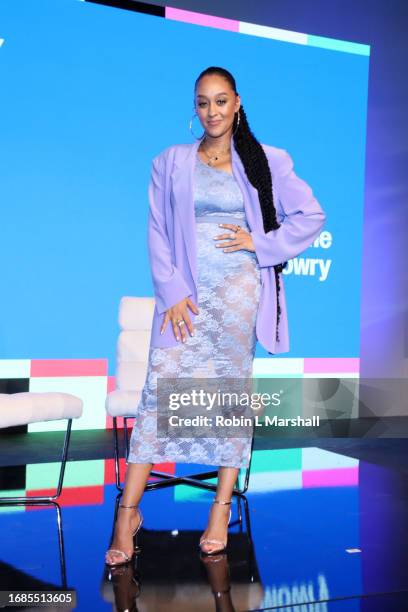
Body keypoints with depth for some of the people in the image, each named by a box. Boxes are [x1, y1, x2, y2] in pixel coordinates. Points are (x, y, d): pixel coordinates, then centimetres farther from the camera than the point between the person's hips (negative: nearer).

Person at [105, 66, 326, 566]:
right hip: (185, 294, 0)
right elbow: (157, 232, 3)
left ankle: (222, 510, 13)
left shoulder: (266, 162, 7)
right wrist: (171, 293, -7)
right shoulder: (171, 163, 8)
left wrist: (261, 243, -5)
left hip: (239, 291, 0)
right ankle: (128, 513, -2)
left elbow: (311, 215, 6)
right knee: (159, 389, -7)